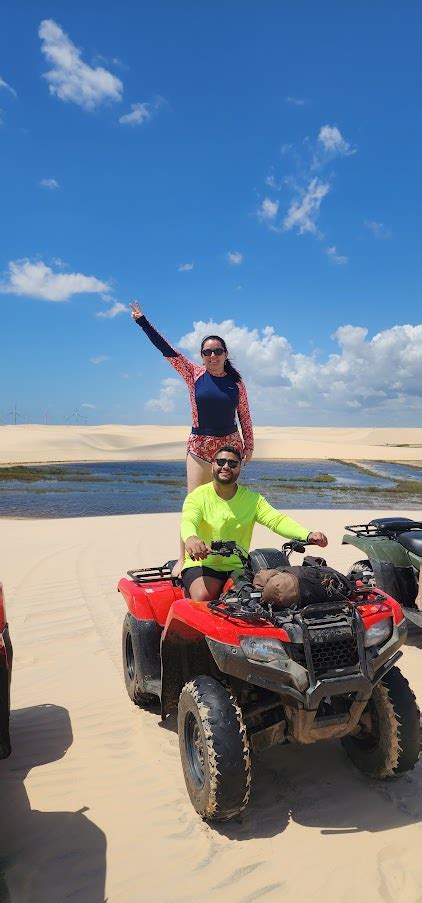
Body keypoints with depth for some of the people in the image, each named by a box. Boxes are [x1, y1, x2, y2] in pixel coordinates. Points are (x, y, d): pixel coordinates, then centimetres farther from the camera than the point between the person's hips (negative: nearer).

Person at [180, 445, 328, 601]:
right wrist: (190, 538, -48)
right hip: (202, 564, -2)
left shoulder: (252, 499, 6)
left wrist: (308, 535, -28)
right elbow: (188, 522, -21)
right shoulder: (198, 496, -1)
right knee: (203, 597, -29)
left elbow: (277, 520, -8)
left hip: (238, 567, 3)